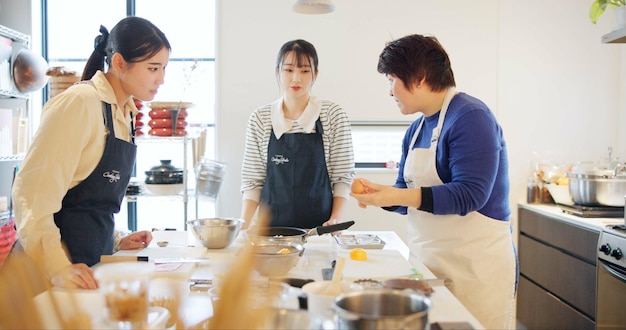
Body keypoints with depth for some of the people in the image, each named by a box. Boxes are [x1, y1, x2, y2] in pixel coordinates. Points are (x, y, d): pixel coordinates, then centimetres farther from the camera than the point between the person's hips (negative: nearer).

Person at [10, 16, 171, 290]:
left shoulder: (126, 113, 10)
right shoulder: (80, 103, -15)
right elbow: (33, 192, -21)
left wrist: (115, 241, 10)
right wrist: (58, 267, -28)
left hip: (95, 257, 8)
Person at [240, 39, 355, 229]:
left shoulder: (333, 115, -1)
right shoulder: (260, 119, 3)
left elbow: (343, 177, -1)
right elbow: (252, 181, 4)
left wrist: (335, 220, -13)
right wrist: (244, 225, -7)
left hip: (319, 227, -1)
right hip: (272, 226, 1)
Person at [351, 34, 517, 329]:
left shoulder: (470, 117, -14)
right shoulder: (415, 130, 12)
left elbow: (469, 195, -22)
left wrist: (395, 196, -27)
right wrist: (377, 193, -5)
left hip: (476, 268, -8)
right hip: (427, 264, 8)